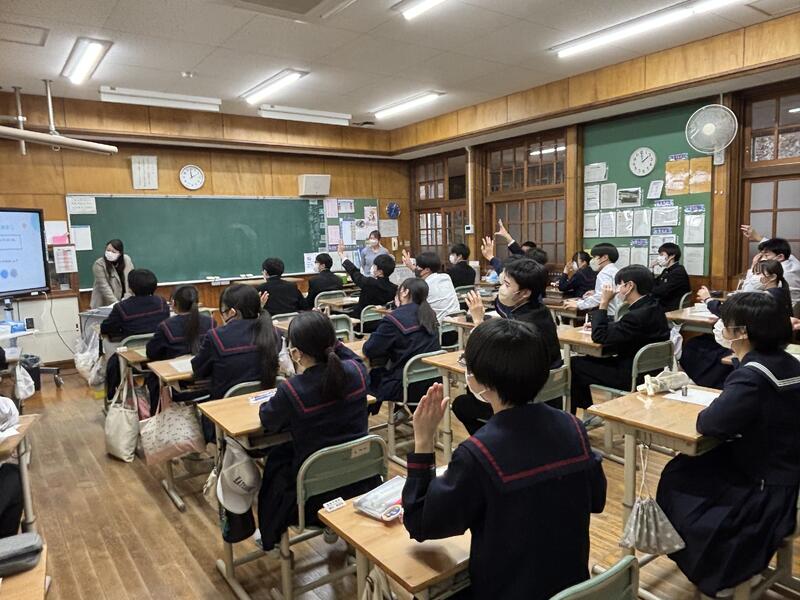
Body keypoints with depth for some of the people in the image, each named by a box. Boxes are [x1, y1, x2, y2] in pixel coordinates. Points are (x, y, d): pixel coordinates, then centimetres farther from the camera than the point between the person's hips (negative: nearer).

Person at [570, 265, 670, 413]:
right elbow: (619, 329, 15)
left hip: (631, 378, -10)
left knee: (575, 365, 0)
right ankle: (588, 409, 26)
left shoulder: (638, 315, -28)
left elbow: (599, 337, -22)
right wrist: (598, 324, 3)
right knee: (586, 360, 18)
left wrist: (604, 303, -18)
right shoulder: (652, 306, 3)